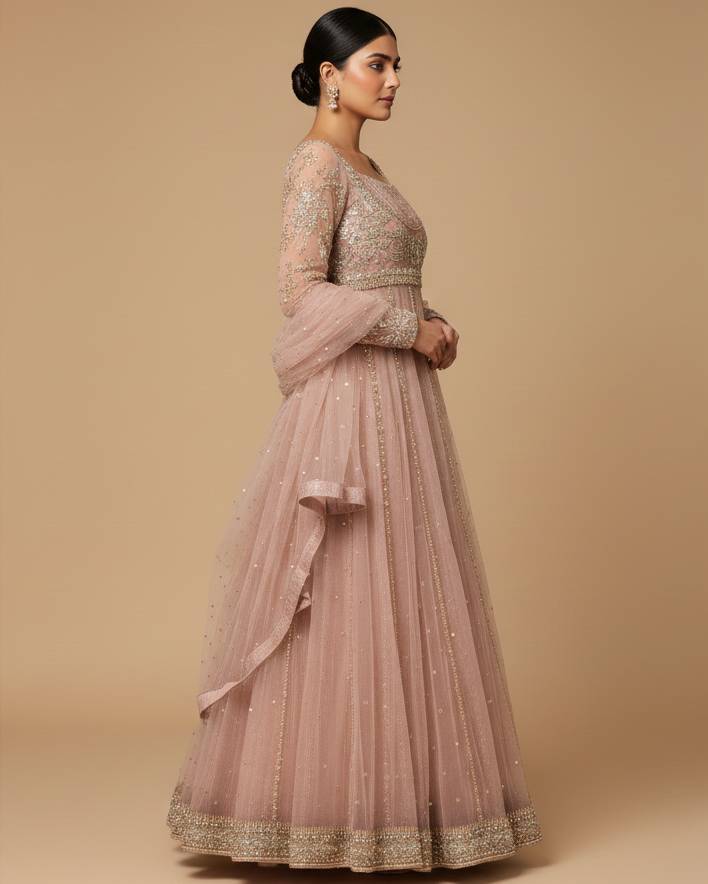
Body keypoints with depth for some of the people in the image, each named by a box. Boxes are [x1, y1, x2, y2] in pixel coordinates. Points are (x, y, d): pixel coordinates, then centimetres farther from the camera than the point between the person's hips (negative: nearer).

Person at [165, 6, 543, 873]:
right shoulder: (316, 161, -9)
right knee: (352, 596, -5)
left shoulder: (366, 168, 19)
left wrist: (431, 326, 4)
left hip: (398, 397, 9)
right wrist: (413, 330, -14)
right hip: (351, 399, -9)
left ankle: (386, 790, 21)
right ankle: (334, 805, 6)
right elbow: (301, 290, -19)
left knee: (394, 595, 11)